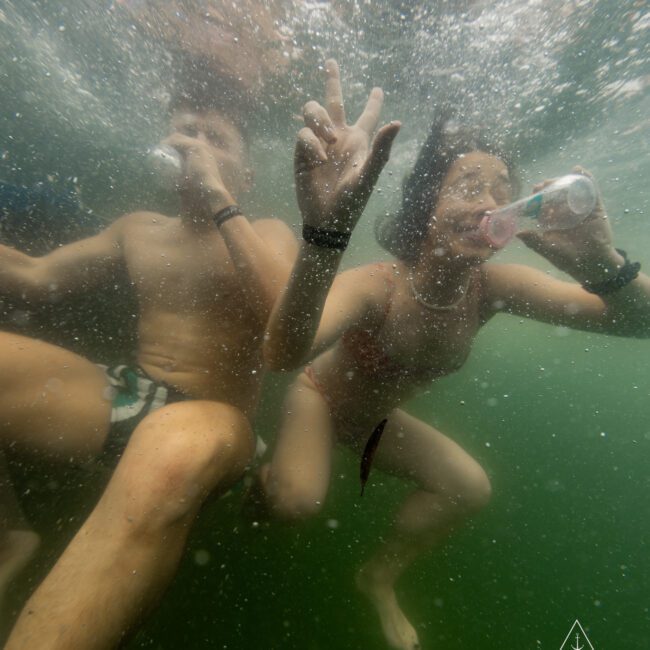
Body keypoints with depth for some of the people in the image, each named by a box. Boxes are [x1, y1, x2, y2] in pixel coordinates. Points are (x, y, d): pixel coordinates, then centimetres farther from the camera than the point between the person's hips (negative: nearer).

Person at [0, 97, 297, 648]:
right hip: (123, 397, 6)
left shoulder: (266, 233, 4)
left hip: (212, 419, -5)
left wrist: (219, 201, -14)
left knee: (171, 448, -40)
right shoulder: (139, 229, 18)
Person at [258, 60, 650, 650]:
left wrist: (599, 262, -39)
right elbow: (284, 355, -53)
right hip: (320, 400, -4)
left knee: (469, 488, -4)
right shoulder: (375, 286, -36)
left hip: (378, 415, 4)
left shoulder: (490, 287, -20)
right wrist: (325, 230, -70)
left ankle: (380, 578, 26)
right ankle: (263, 476, 19)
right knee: (296, 502, -26)